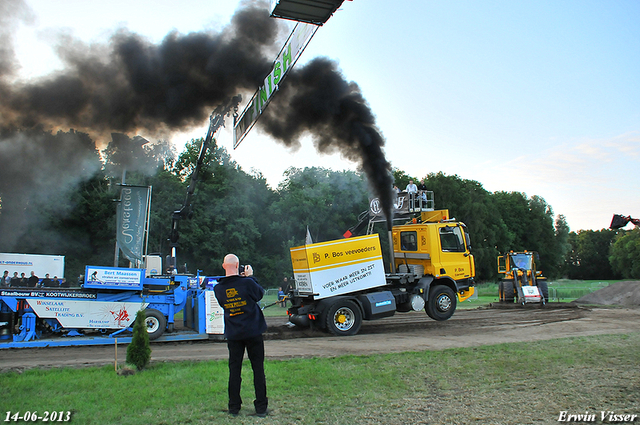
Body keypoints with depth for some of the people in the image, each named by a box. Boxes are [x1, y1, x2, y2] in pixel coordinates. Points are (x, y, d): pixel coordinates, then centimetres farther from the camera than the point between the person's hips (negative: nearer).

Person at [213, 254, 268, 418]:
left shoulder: (218, 288, -4)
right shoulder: (247, 283, -16)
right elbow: (260, 294, 2)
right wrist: (249, 277, 10)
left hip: (233, 335, 3)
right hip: (253, 332, -2)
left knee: (234, 370, 11)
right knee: (258, 369, 7)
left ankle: (234, 408, 17)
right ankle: (261, 407, 12)